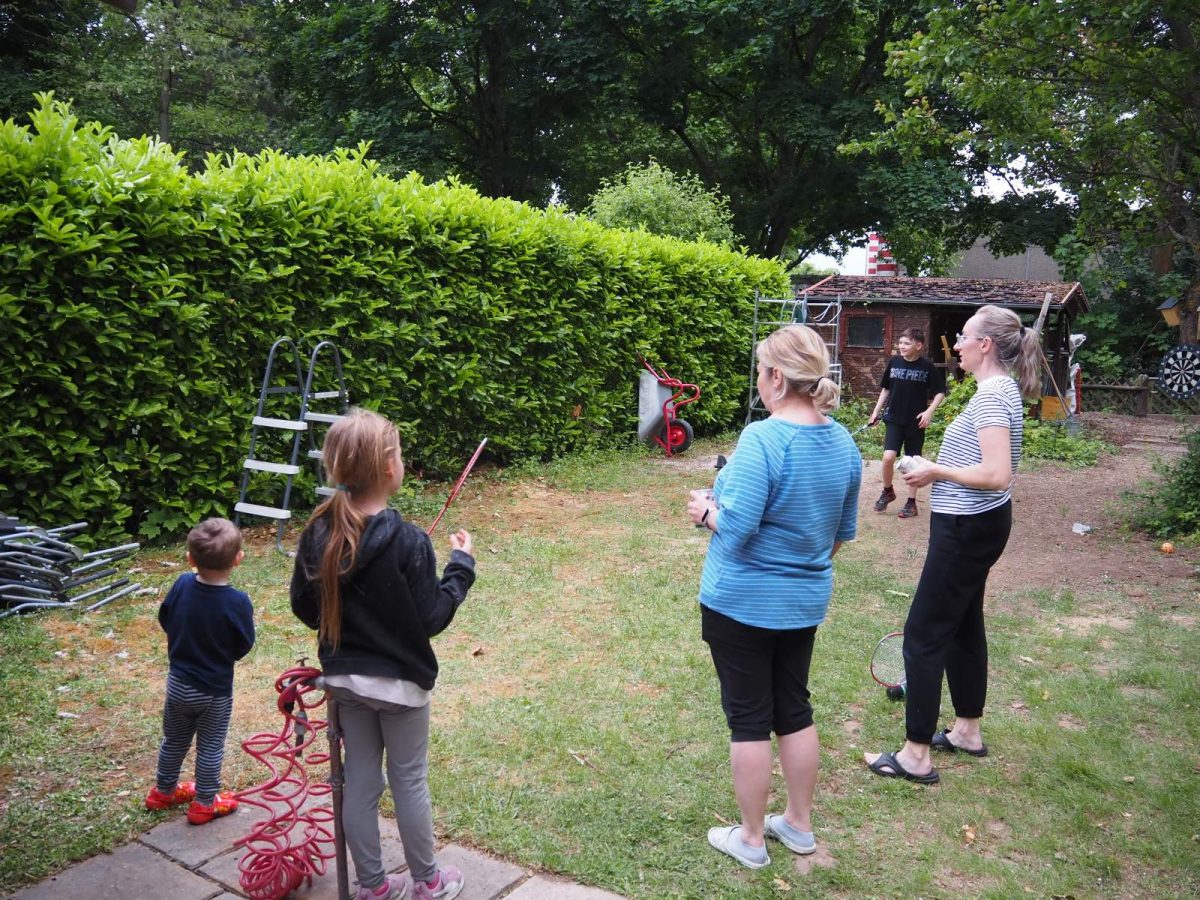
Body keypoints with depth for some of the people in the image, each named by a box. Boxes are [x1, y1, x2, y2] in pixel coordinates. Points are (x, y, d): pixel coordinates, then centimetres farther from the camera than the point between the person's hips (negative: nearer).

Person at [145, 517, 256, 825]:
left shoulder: (182, 585, -15)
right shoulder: (236, 602, -27)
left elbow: (165, 621, 2)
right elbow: (243, 647, -14)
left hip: (178, 681, 4)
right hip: (215, 689, -4)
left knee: (174, 740, 24)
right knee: (210, 746, 14)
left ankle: (163, 791, 42)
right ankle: (205, 803, 27)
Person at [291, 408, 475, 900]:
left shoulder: (319, 533, -7)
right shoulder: (407, 541, -24)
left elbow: (304, 606, 1)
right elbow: (431, 619, -16)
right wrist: (461, 565, -6)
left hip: (344, 679, 5)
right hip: (399, 681, -5)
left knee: (359, 782, 16)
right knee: (409, 781, 13)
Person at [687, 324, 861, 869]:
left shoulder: (762, 439, -25)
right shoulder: (843, 443, -1)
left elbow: (735, 529, -26)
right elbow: (843, 532, 9)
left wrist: (706, 510, -6)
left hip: (742, 601, -6)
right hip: (805, 602, 7)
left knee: (749, 719, 8)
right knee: (795, 710, 20)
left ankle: (751, 840, 24)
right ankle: (799, 824, 35)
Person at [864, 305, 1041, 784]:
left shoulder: (991, 397, -21)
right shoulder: (1001, 390, 11)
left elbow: (997, 475, -29)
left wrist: (936, 471, -17)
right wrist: (941, 467, 10)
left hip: (967, 529, -11)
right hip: (978, 524, 11)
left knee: (924, 633, -3)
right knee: (964, 627, 20)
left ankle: (916, 756, 6)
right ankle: (967, 731, 35)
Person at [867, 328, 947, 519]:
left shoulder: (927, 367, -8)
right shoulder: (894, 362, 0)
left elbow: (940, 392, -1)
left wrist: (929, 411, -14)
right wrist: (876, 411, 11)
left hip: (915, 422, -2)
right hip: (894, 419, 2)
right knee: (888, 457, -12)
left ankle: (911, 502, 18)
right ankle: (888, 491, 14)